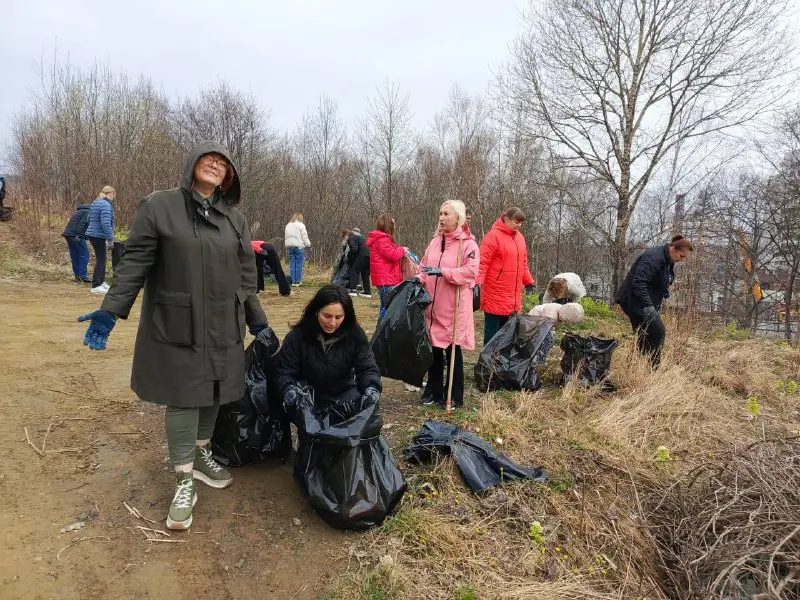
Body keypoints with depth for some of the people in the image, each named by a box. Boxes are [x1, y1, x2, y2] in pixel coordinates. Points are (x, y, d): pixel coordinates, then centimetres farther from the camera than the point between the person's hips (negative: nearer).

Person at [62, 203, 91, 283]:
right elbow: (82, 224, -17)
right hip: (75, 235, -10)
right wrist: (79, 235, -22)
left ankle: (77, 276, 15)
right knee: (84, 255, -5)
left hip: (68, 234, 10)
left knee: (75, 256, 12)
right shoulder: (88, 212, -3)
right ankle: (82, 276, -7)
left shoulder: (79, 211, 28)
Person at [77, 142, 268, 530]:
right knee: (183, 399, 0)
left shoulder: (235, 218, 9)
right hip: (176, 324, -4)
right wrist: (111, 310, -12)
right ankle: (184, 480, 15)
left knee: (212, 394, 12)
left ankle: (200, 455, 35)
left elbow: (246, 275, 12)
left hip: (223, 326, 4)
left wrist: (257, 321, 14)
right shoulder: (159, 206, -3)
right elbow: (135, 262, -5)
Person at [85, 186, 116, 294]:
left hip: (92, 234, 10)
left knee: (101, 259, 19)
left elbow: (89, 219, 24)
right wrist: (110, 238, -19)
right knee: (101, 260, -6)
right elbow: (105, 223, -24)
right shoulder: (106, 205, -16)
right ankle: (95, 286, -5)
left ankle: (101, 282, 29)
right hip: (98, 235, -10)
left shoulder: (95, 203, 15)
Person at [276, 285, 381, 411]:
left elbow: (367, 368, -12)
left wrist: (371, 388, -35)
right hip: (308, 394, -1)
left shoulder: (355, 334, -11)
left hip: (344, 393, 1)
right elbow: (284, 372, -11)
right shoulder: (297, 336, -14)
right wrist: (289, 389, -34)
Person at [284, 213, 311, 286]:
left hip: (289, 246, 6)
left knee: (292, 264, 8)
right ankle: (298, 281, 1)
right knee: (299, 264, -1)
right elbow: (304, 237, -7)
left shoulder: (288, 225, 15)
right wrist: (308, 244, 4)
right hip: (299, 247, -6)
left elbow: (285, 237, 17)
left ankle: (293, 281, 9)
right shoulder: (300, 225, -5)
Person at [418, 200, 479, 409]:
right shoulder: (435, 241, 12)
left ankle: (454, 397, 16)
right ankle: (434, 391, 28)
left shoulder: (468, 244, -8)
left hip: (454, 307, -6)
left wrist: (442, 271, -25)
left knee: (453, 351, 3)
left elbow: (470, 272, -18)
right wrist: (419, 280, -5)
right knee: (433, 348, 14)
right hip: (432, 305, 6)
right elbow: (424, 266, 15)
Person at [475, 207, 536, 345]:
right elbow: (483, 262, -15)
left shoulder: (519, 237, 14)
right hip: (495, 295, -7)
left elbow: (522, 263, 22)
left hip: (513, 296, 7)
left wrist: (528, 281, 18)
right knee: (492, 328, 0)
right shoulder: (493, 236, -10)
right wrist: (478, 282, -24)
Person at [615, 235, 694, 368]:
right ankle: (653, 368, -8)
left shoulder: (669, 263, 12)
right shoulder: (654, 257, -20)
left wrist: (660, 303, 9)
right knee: (658, 332, -15)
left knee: (644, 339, 8)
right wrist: (648, 307, -33)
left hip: (648, 304, 10)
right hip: (636, 302, -10)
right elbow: (638, 282, -30)